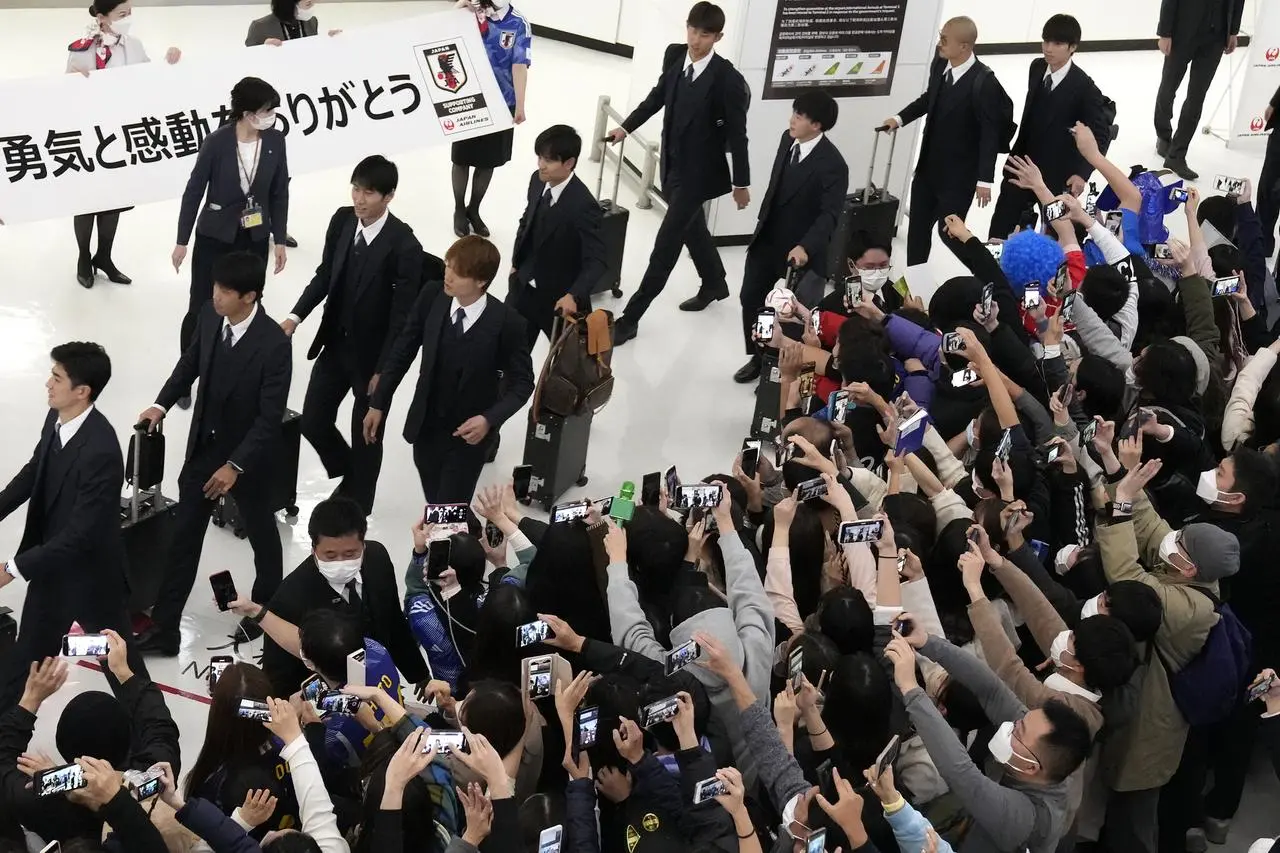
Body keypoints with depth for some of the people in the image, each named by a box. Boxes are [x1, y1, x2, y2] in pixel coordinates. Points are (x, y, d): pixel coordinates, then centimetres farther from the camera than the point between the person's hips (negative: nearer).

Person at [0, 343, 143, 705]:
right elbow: (33, 472, 11)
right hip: (51, 565, 7)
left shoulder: (100, 451, -34)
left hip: (91, 574, -7)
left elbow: (81, 534, -31)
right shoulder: (56, 418, -9)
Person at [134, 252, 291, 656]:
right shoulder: (210, 317, -11)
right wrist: (162, 404, -2)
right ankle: (163, 628, 15)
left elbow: (270, 418, -24)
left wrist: (236, 466, -25)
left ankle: (267, 606, 44)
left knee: (261, 532, 19)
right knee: (184, 537, 8)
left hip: (248, 454, -5)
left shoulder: (275, 345, -29)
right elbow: (191, 362, 9)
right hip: (203, 445, 5)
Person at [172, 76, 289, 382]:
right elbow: (194, 191, -9)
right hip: (214, 238, -3)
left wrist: (279, 239, 5)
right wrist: (182, 241, -5)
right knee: (201, 310, 3)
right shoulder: (217, 142, -18)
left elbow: (280, 193, 3)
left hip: (254, 240, 3)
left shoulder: (275, 141, -8)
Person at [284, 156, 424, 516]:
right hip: (335, 343, 6)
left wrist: (383, 370, -18)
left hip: (373, 353, -5)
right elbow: (325, 275, 6)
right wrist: (296, 316, -6)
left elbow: (402, 316, -20)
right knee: (313, 421, 14)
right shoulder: (342, 220, -7)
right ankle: (348, 475, 43)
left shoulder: (404, 246, -24)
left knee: (366, 434, 12)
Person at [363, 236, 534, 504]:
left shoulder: (507, 323, -23)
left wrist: (489, 419, -27)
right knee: (433, 506, 19)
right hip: (424, 426, 4)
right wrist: (378, 403, 3)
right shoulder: (431, 297, -13)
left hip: (467, 435, -4)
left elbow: (522, 383, -11)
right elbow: (403, 351, 1)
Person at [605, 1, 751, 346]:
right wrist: (627, 126, 19)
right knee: (692, 228, 26)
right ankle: (714, 284, 50)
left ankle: (630, 318, 2)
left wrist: (741, 183, -9)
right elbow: (659, 95, 14)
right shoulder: (674, 56, -5)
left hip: (698, 171, -7)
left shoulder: (728, 79, -22)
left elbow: (737, 133, -15)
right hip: (673, 162, 7)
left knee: (665, 246, -4)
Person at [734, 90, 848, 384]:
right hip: (766, 239, 7)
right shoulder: (788, 140, -2)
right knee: (751, 298, 13)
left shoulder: (832, 165, -24)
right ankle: (759, 357, 33)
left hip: (798, 250, -7)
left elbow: (830, 214, -29)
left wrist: (806, 247, -42)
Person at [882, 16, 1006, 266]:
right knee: (918, 227, 16)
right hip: (928, 166, 7)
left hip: (958, 174, -7)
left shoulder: (984, 82, -24)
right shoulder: (940, 64, -4)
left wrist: (985, 179, -18)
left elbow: (990, 133, -19)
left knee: (949, 232, 2)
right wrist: (901, 119, 9)